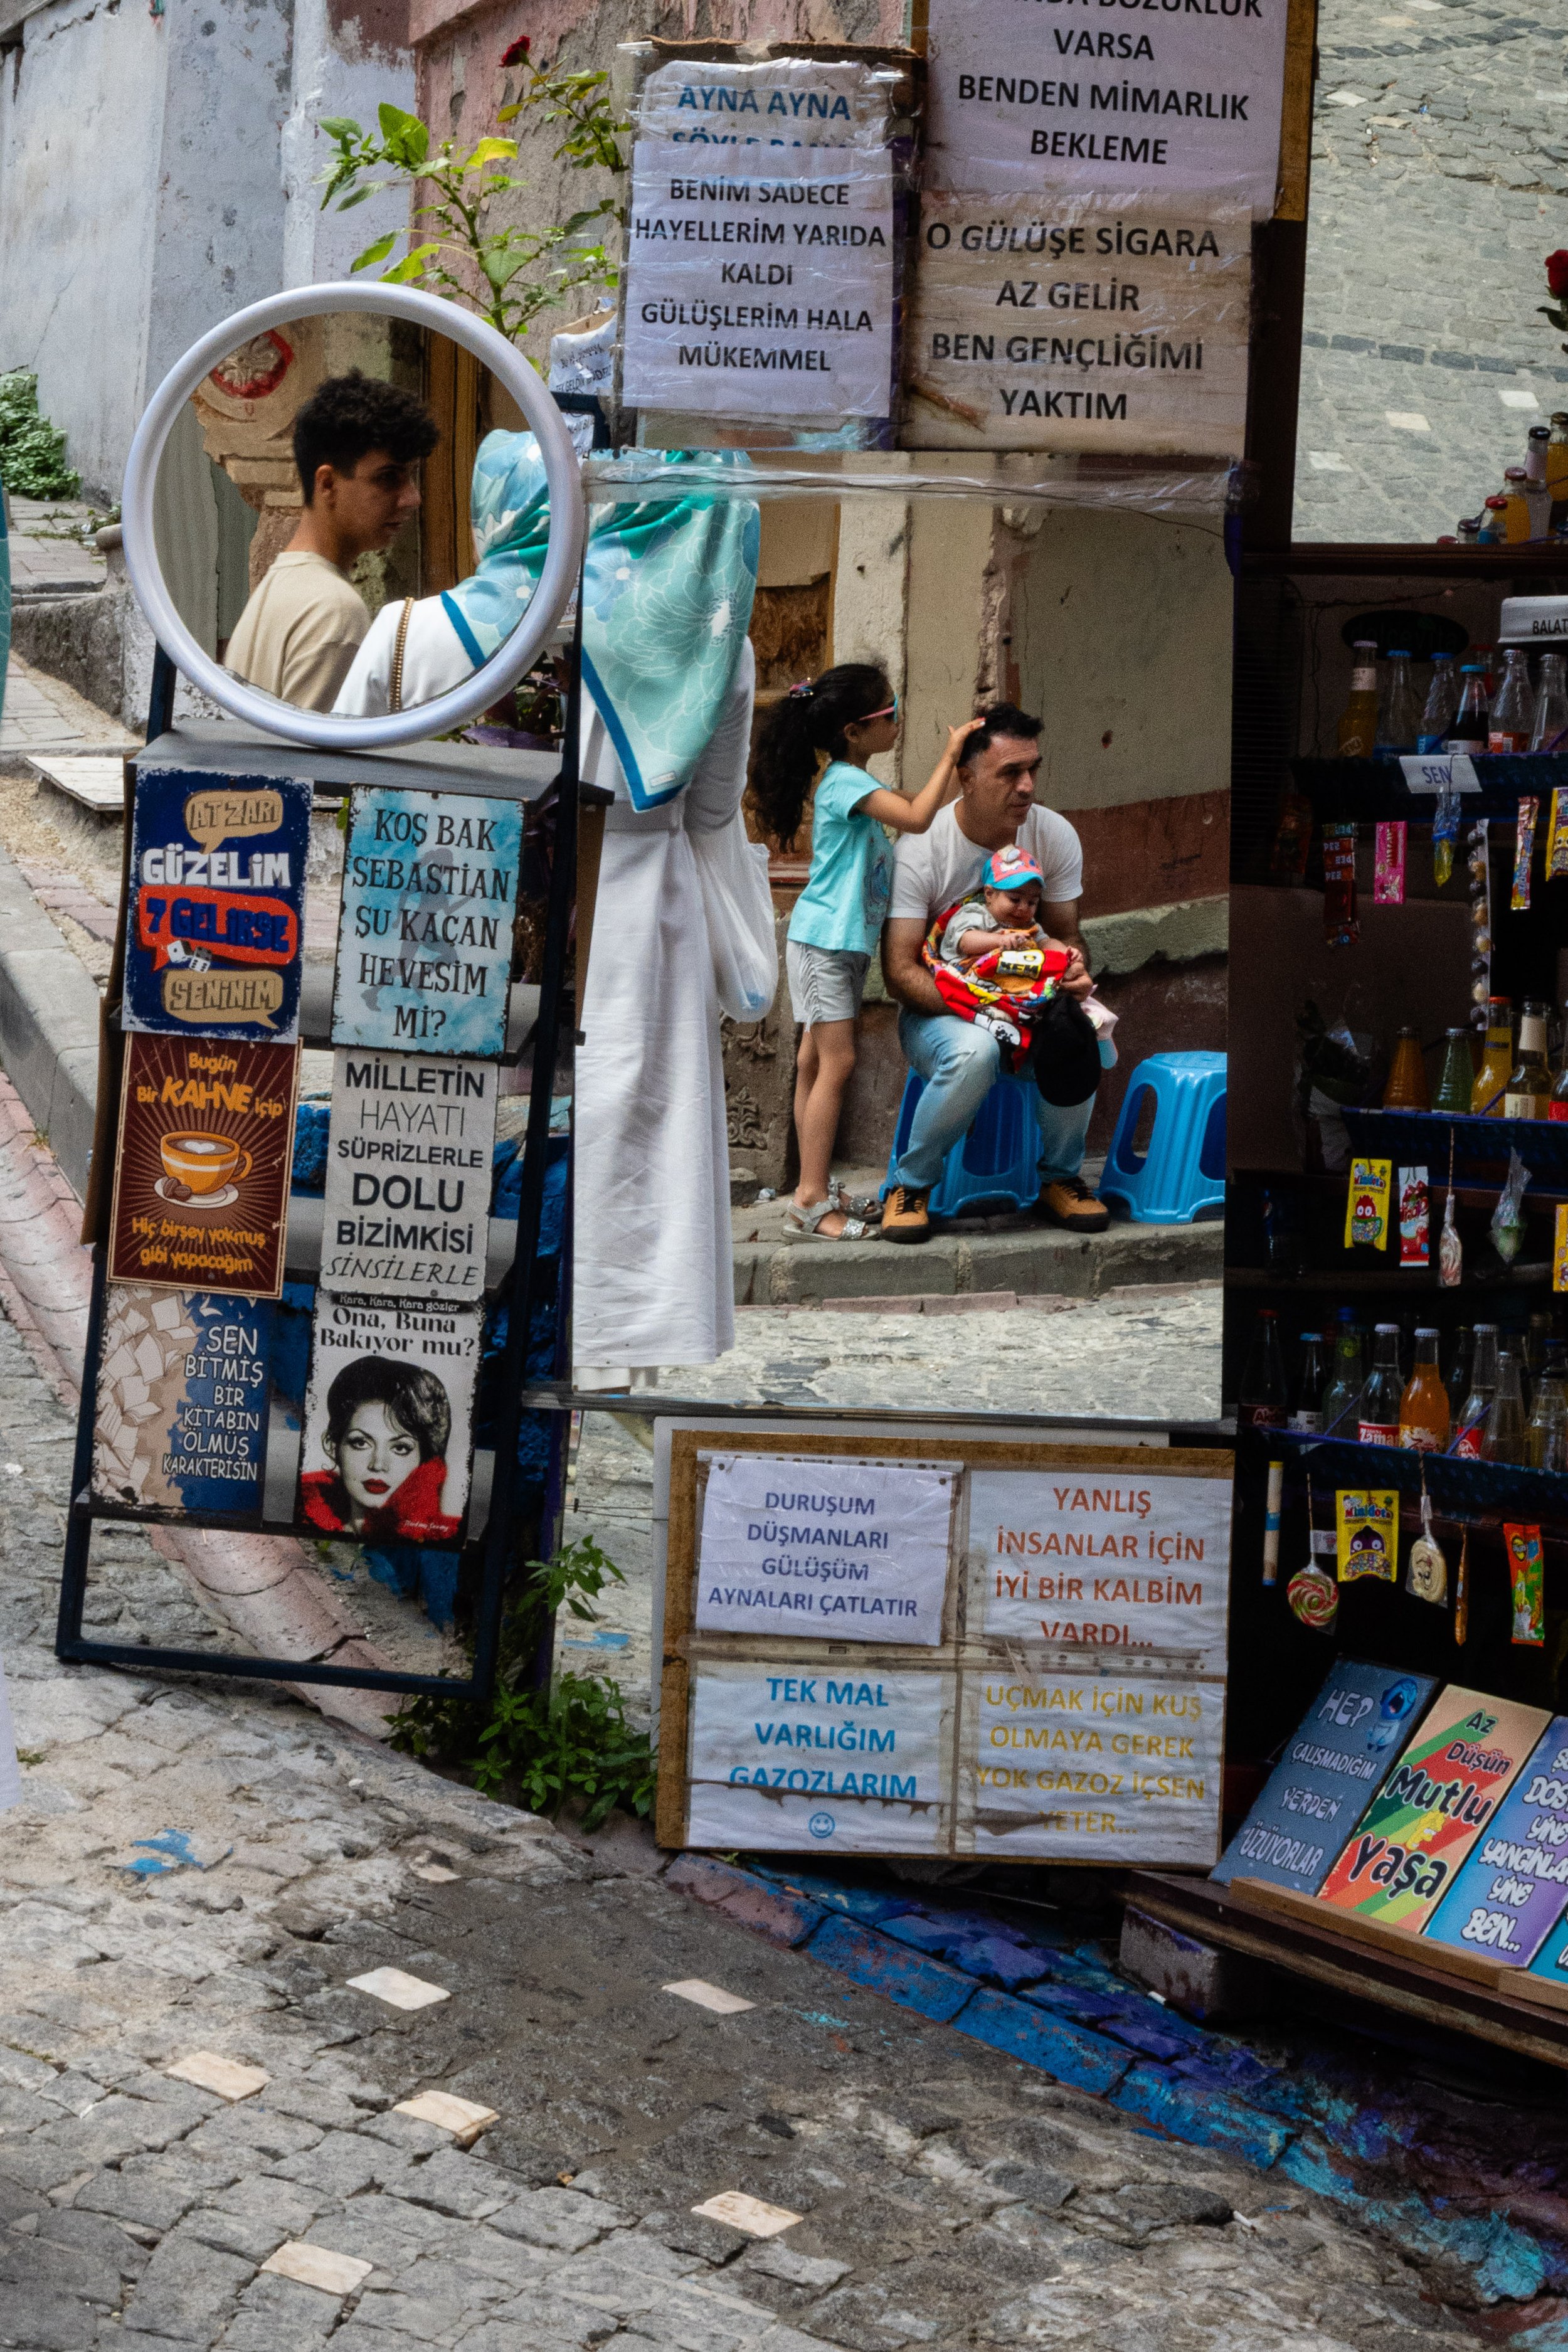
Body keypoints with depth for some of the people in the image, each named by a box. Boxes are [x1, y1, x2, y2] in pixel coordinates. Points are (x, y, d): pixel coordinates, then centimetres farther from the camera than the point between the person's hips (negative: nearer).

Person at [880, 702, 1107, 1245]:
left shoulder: (1054, 834, -5)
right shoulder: (920, 848, -17)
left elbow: (1065, 931, 6)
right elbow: (900, 970, -19)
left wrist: (1072, 965, -21)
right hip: (936, 1008, -3)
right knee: (974, 1051, -39)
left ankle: (1060, 1178, -4)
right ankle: (911, 1185, -14)